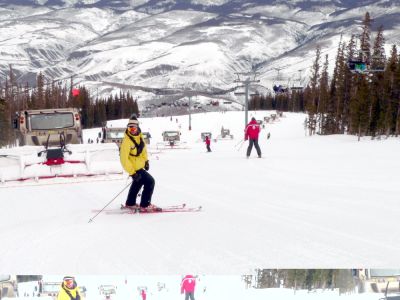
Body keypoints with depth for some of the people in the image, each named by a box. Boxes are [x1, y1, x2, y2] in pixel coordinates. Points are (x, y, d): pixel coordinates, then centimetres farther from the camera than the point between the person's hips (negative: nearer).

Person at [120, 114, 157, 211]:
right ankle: (145, 205, 4)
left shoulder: (139, 135, -6)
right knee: (150, 182, -8)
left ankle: (130, 203, 44)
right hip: (134, 168, -9)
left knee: (138, 182, 26)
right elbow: (124, 159, -29)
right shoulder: (127, 141, -30)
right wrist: (132, 173, -29)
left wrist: (146, 160, 16)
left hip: (139, 165, 9)